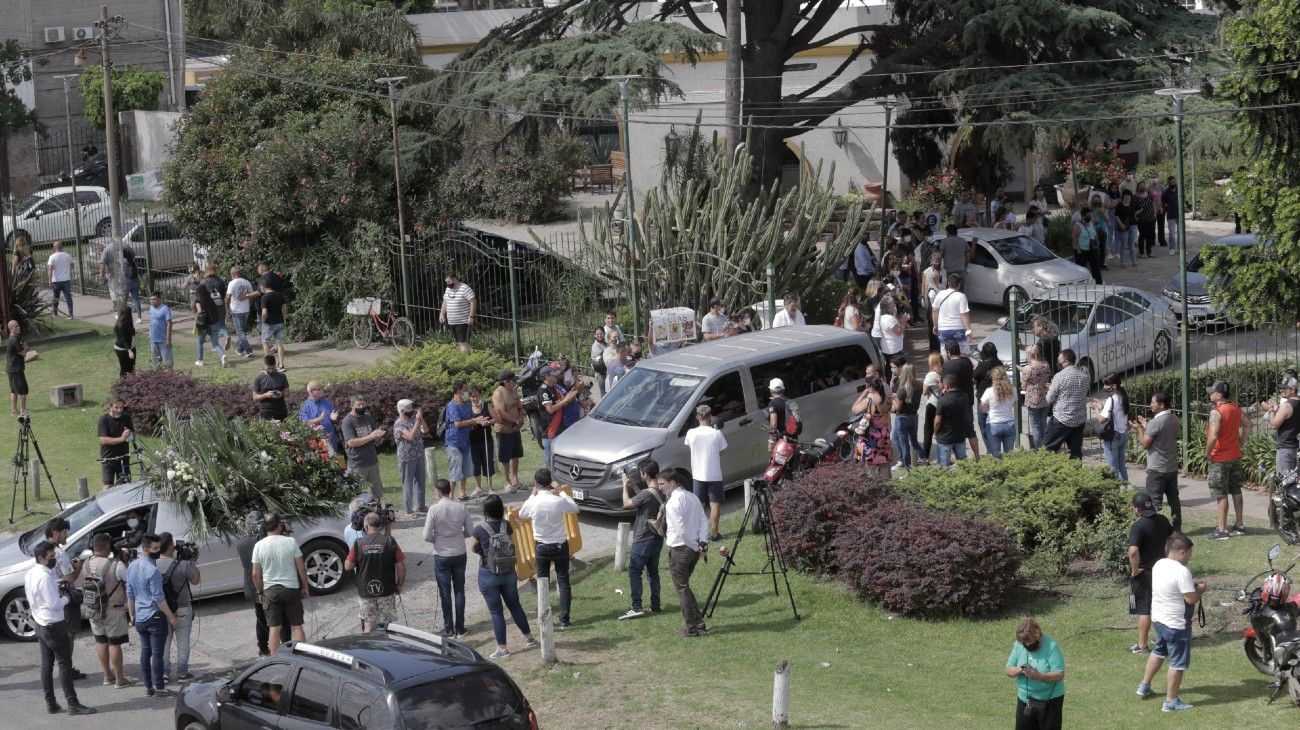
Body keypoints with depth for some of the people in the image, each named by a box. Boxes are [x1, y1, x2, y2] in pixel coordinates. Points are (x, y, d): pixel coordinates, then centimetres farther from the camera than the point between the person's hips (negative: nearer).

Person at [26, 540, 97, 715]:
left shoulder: (30, 574, 7)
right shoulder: (45, 576, -22)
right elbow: (54, 604, -24)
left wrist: (58, 591, 8)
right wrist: (66, 598, -5)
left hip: (40, 624, 10)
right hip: (54, 625, -10)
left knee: (46, 664, 12)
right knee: (65, 664, -5)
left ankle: (51, 704, 16)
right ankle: (73, 704, -3)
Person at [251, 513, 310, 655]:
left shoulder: (259, 546, -5)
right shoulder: (291, 541, -8)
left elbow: (256, 574, -1)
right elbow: (301, 568, -5)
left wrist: (260, 592, 12)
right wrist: (305, 587, 7)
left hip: (270, 590, 1)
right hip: (292, 588, -1)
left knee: (274, 628, 6)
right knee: (297, 626, 7)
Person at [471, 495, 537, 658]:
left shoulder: (480, 530, -17)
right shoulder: (507, 526, -7)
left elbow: (472, 547, -3)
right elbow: (514, 547, 3)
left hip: (488, 575, -4)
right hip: (509, 573, 4)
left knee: (496, 611, 6)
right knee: (514, 605, 20)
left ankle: (502, 648, 11)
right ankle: (529, 638, 31)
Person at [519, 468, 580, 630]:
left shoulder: (532, 503, -15)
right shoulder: (559, 501, -18)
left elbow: (522, 514, 8)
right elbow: (575, 509, 3)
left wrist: (533, 494, 10)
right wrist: (561, 491, 5)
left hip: (542, 547, 1)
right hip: (560, 546, -1)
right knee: (563, 583, 8)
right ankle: (564, 620, 5)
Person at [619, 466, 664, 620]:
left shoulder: (647, 493, -23)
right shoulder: (661, 493, 3)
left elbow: (626, 503, -11)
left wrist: (625, 485, 0)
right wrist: (633, 485, 19)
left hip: (643, 541, -8)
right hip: (657, 539, 8)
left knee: (634, 572, -1)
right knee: (653, 572, 17)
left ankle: (637, 607, -5)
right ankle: (655, 605, 21)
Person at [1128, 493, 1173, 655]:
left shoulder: (1138, 525, -23)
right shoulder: (1162, 520, 0)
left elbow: (1133, 551, -34)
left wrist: (1135, 569, -20)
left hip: (1142, 573, -7)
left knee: (1143, 610, 2)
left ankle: (1142, 645, 8)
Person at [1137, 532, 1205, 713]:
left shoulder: (1159, 565, 2)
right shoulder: (1182, 571, -25)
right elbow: (1191, 599, -22)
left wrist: (1192, 584, 12)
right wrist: (1201, 589, -3)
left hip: (1158, 618, 9)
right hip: (1176, 625, -9)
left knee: (1158, 651, 30)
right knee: (1177, 663, 5)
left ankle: (1144, 687, 39)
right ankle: (1171, 702, 12)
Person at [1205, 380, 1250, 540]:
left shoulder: (1216, 412, -21)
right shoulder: (1236, 408, 4)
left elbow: (1213, 436, -29)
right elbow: (1247, 424, 15)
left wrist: (1207, 452, -16)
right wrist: (1241, 442, 17)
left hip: (1220, 458, -8)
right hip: (1235, 455, 8)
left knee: (1221, 494, -2)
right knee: (1236, 491, 16)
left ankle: (1222, 530, 1)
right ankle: (1239, 525, 23)